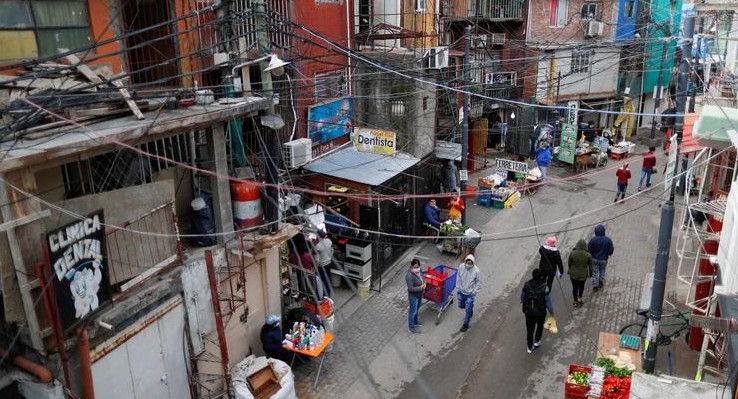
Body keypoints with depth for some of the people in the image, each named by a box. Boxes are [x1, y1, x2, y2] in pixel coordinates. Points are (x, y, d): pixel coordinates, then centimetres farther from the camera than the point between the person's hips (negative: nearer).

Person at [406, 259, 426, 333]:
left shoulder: (419, 271, -9)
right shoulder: (409, 275, -33)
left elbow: (422, 278, 9)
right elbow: (411, 288, -29)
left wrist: (424, 283, -11)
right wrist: (421, 288, -28)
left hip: (419, 294, 8)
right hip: (413, 296, -8)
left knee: (417, 309, 27)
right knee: (413, 312, 10)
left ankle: (415, 323, 48)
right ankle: (411, 327, 29)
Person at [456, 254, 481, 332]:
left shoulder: (476, 270, -24)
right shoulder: (461, 267, -15)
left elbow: (479, 282, -10)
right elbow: (458, 278, 0)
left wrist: (474, 292, -10)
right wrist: (458, 288, 2)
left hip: (470, 294, -4)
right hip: (461, 292, 4)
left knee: (468, 310, 4)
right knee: (461, 305, 21)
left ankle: (465, 325, 22)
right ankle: (470, 310, 52)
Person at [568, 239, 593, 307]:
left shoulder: (572, 253, -18)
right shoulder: (588, 255, -18)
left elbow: (569, 263, -5)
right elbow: (590, 266, -7)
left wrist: (570, 271, 13)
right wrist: (590, 274, 9)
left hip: (573, 274, 0)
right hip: (583, 275, 0)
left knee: (574, 287, 18)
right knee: (581, 286, 28)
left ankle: (575, 301, 28)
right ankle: (580, 298, 26)